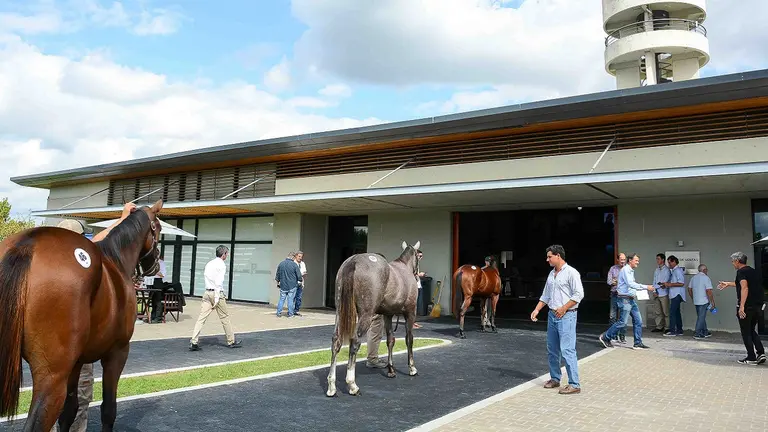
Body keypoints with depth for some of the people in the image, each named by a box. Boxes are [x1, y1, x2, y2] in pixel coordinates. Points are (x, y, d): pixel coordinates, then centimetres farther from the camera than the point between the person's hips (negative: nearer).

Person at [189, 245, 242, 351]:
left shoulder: (209, 264, 14)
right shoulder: (221, 265, -9)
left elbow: (205, 277, 15)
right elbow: (218, 283, -16)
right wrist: (217, 299, -16)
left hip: (207, 292, 6)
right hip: (216, 292, -6)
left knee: (202, 317, 1)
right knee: (225, 318, 6)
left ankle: (193, 342, -5)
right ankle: (231, 341, 17)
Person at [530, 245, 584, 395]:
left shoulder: (571, 272, -9)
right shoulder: (552, 274, 15)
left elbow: (579, 294, -15)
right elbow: (545, 295, 20)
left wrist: (563, 308, -17)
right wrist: (537, 310, 10)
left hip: (566, 316, -8)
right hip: (552, 315, 8)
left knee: (567, 350, -10)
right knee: (552, 350, 13)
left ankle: (574, 384, -4)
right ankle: (555, 379, 25)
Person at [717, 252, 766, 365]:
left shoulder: (741, 272, -11)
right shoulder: (753, 271, 15)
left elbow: (745, 288, -24)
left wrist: (741, 306, -27)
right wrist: (728, 284, 45)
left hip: (747, 306, -8)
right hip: (758, 305, 8)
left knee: (746, 332, 3)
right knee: (751, 330, 20)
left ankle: (751, 358, 7)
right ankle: (761, 353, 8)